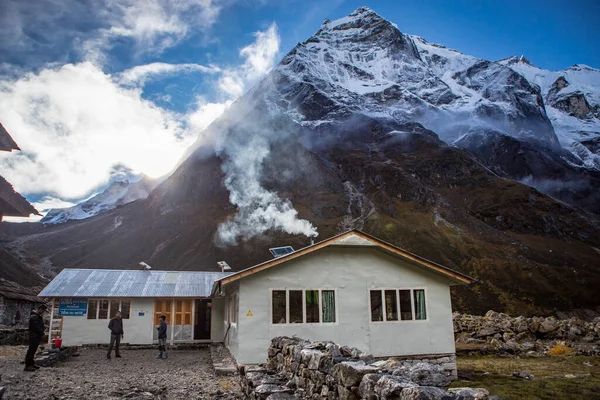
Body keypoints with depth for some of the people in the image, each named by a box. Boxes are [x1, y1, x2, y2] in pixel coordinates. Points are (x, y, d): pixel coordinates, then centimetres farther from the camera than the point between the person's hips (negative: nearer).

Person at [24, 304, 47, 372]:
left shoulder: (39, 316, 16)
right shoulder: (34, 317, -17)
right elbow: (37, 327, -21)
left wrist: (42, 334, 5)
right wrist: (42, 334, -11)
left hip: (37, 336, 10)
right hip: (34, 336, -10)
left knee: (33, 350, 14)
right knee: (31, 350, -8)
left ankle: (31, 364, 20)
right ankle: (28, 365, -6)